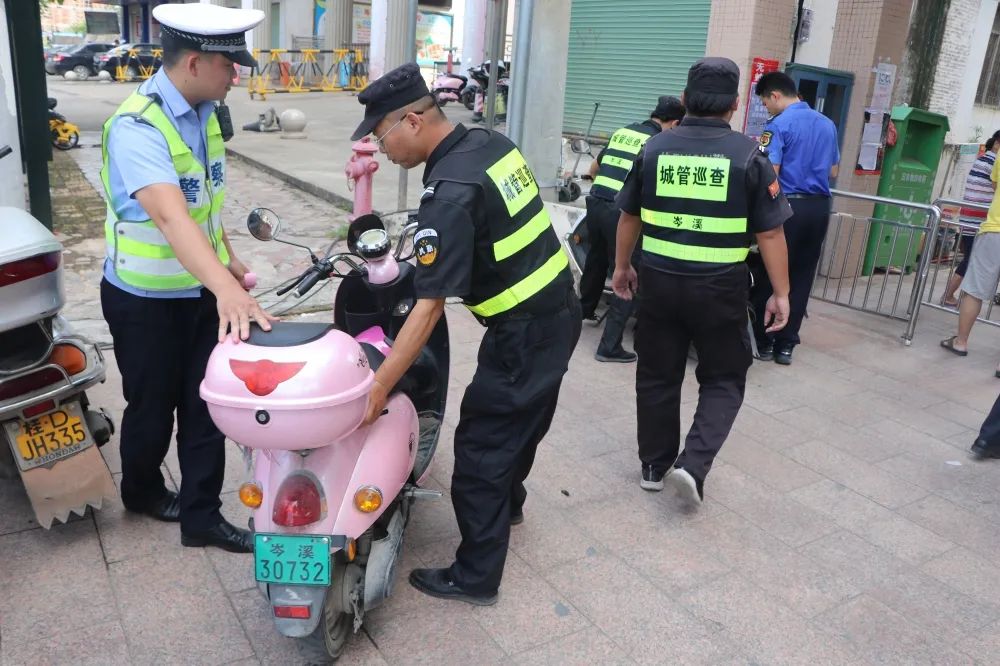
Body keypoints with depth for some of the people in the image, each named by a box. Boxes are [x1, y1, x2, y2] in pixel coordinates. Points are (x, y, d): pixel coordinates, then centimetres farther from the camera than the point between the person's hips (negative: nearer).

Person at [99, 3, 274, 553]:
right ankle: (142, 490, 42)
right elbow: (171, 216, -42)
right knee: (153, 407, 13)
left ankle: (201, 515, 22)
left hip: (200, 291, 7)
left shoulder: (203, 112, 1)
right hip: (145, 301, -6)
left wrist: (229, 261, 16)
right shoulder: (137, 127, -26)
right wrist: (227, 289, -55)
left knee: (206, 405, 9)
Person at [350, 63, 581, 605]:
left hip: (523, 335, -9)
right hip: (559, 310, 9)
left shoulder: (450, 194, -24)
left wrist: (379, 386, -24)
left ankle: (476, 576, 16)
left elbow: (429, 306, -27)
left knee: (482, 445, 2)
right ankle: (508, 500, 51)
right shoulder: (492, 142, 2)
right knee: (523, 419, 28)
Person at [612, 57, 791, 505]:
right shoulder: (749, 155, -8)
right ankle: (693, 465, 0)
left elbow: (629, 217, 8)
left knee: (657, 376, 16)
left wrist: (622, 267, 21)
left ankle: (654, 466, 27)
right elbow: (769, 233, -7)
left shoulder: (655, 148, 0)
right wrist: (780, 293, 2)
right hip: (720, 287, -2)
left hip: (660, 280, 3)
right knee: (723, 380, 14)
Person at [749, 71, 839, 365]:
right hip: (819, 207, 6)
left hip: (789, 205, -6)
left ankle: (764, 342, 12)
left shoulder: (779, 125, -8)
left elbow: (769, 172, -16)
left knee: (769, 275, 5)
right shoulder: (827, 124, 13)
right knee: (801, 277, 10)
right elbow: (833, 172, 20)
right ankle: (786, 344, 14)